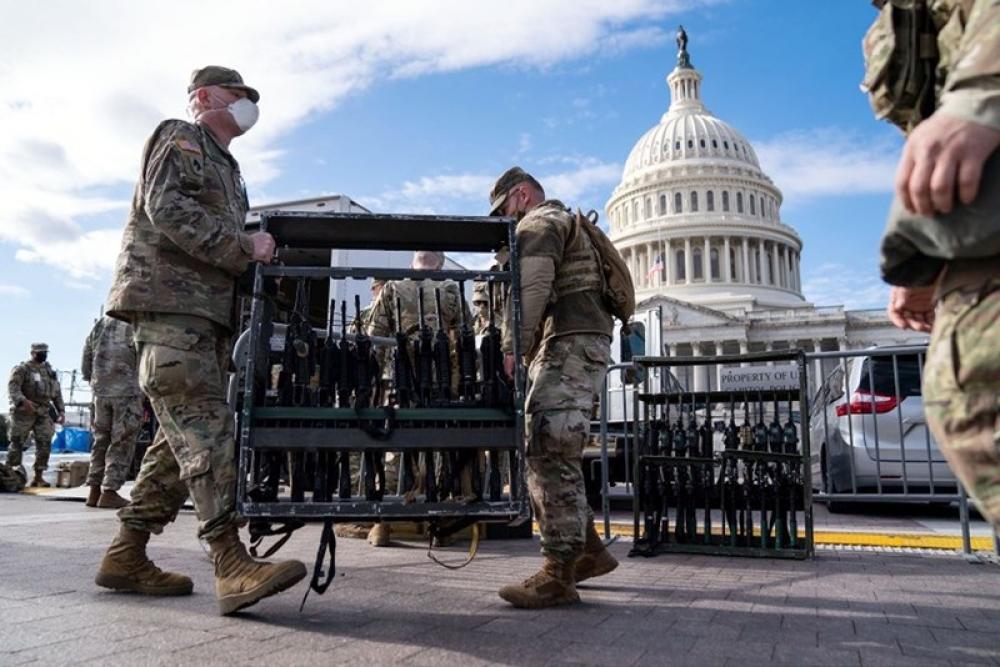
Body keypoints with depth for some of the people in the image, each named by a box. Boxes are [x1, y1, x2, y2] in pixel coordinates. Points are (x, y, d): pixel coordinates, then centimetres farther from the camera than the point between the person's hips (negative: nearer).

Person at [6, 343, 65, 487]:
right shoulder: (22, 368, -1)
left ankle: (38, 476, 0)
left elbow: (57, 393, 21)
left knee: (44, 444, -3)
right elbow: (12, 387, -15)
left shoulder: (50, 370, 17)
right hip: (24, 411, -5)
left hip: (44, 412, 5)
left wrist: (61, 410, 12)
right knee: (17, 443, -3)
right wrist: (23, 401, -32)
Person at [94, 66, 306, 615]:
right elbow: (166, 208, -13)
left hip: (207, 309, 9)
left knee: (182, 433, 5)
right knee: (204, 427, -19)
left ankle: (125, 556, 11)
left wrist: (259, 254, 10)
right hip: (167, 298, -9)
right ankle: (232, 564, -25)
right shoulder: (179, 138, 4)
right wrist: (243, 247, -15)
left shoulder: (225, 165, 31)